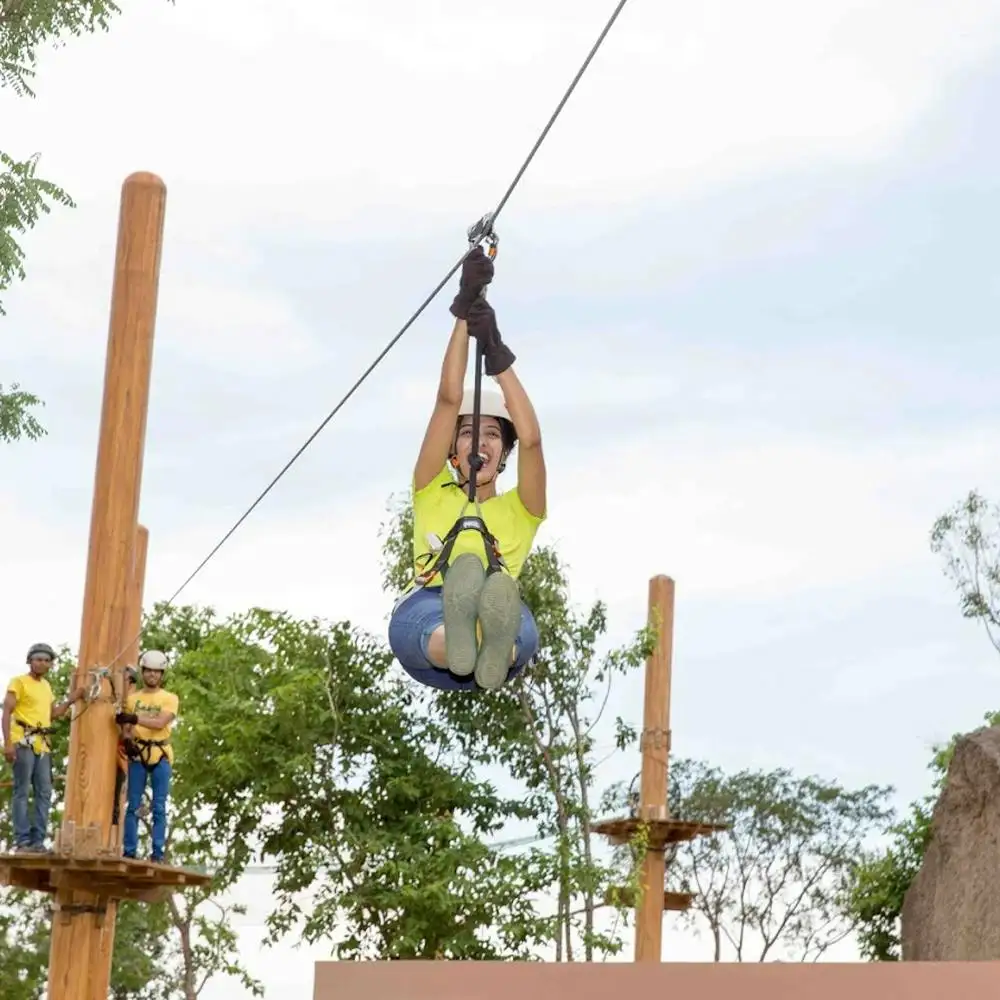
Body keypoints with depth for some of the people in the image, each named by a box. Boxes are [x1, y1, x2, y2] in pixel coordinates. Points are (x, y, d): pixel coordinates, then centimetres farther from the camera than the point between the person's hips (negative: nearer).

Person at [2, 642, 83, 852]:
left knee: (44, 793, 4)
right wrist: (8, 743, -18)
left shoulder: (46, 685, 20)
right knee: (22, 791, -7)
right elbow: (6, 713, -8)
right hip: (24, 742, -7)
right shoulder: (19, 682, -1)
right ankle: (22, 842, -9)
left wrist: (71, 700, 17)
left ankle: (38, 841, 7)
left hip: (42, 744, 7)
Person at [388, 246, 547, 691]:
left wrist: (498, 355, 3)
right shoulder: (432, 495, 28)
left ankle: (495, 647, -73)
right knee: (437, 622, -41)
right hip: (423, 615, 0)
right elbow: (448, 400, 16)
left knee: (516, 621, -40)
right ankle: (455, 638, -74)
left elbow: (531, 438, 8)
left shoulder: (519, 510, 28)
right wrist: (465, 312, 10)